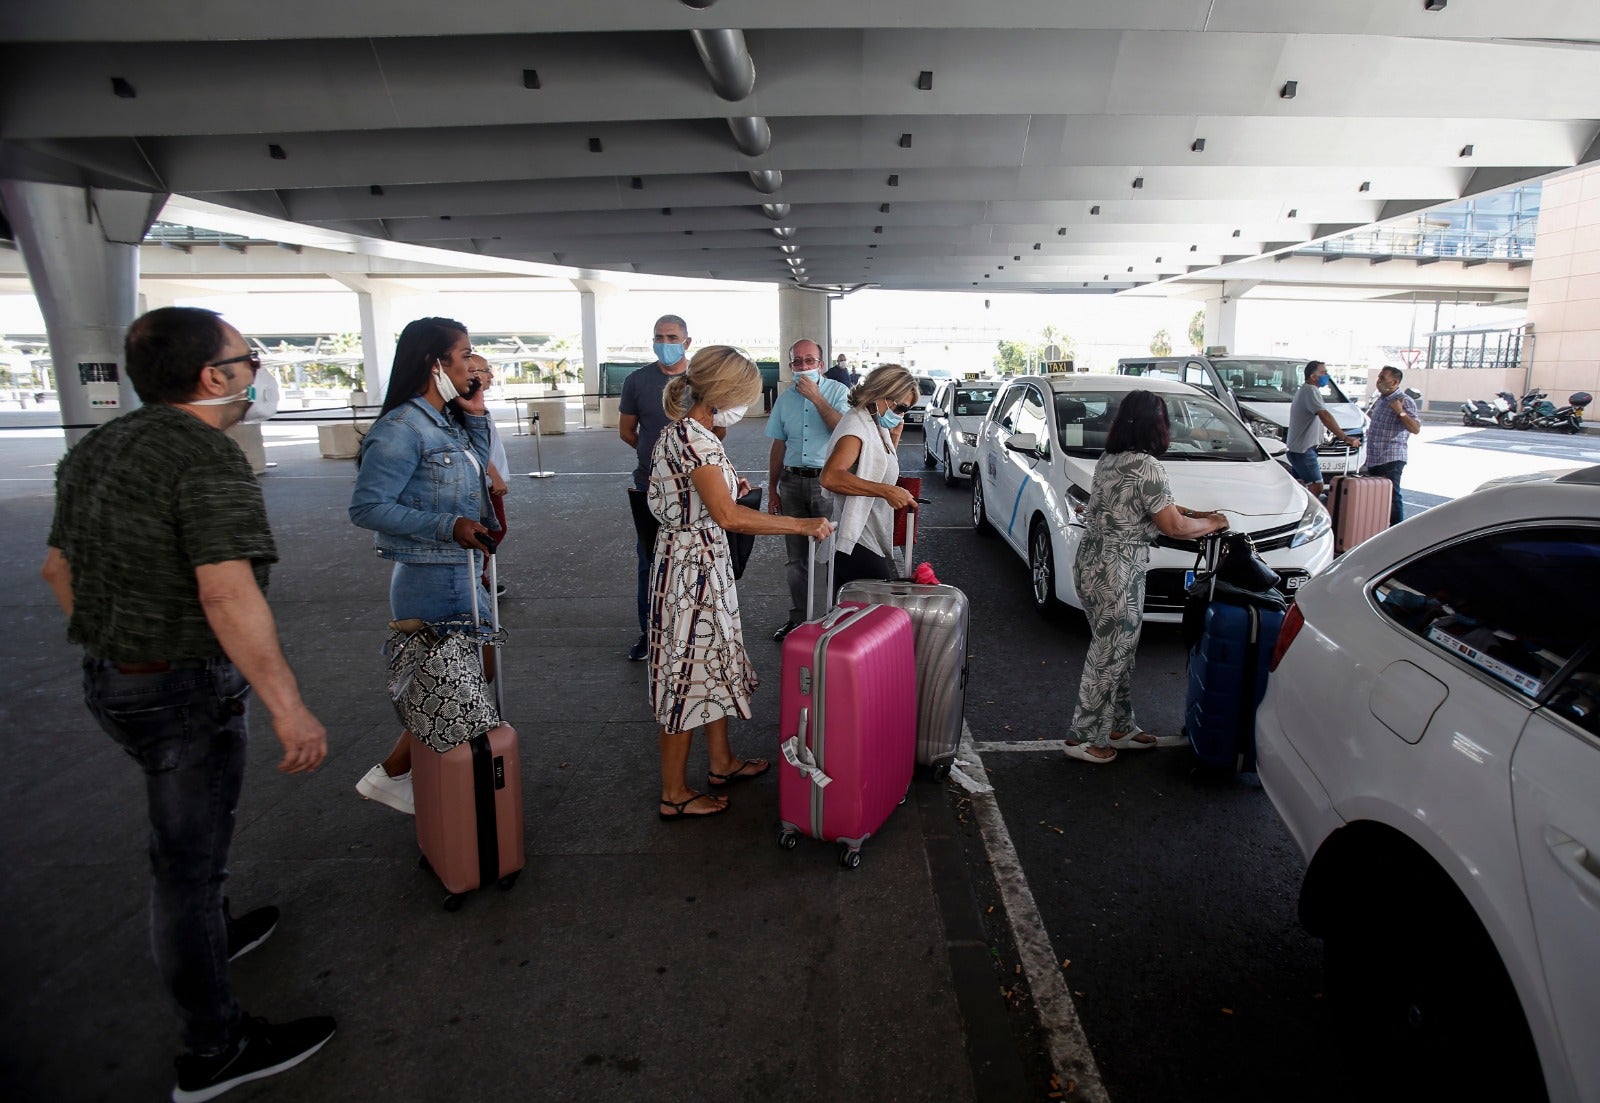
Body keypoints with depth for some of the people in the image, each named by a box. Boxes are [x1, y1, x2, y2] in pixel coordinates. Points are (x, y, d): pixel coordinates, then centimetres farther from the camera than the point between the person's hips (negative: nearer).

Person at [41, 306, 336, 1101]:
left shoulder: (98, 449, 8)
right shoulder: (207, 457, -22)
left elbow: (58, 566, 16)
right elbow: (227, 594, -32)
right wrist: (288, 707, -31)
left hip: (112, 676, 9)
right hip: (186, 689, -9)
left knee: (191, 825, 29)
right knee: (188, 856, 3)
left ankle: (212, 935, 53)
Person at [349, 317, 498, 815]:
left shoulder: (447, 422, 9)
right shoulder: (402, 429, -18)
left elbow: (477, 474, 22)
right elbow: (367, 506, -20)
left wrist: (475, 413, 10)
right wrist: (449, 526, -27)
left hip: (462, 574, 9)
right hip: (434, 582, -9)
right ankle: (392, 775, 20)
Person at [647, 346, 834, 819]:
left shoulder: (682, 431, 9)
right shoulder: (694, 439, -22)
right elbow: (729, 516, -29)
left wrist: (726, 488, 11)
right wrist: (801, 525, -25)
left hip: (703, 564, 10)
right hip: (692, 566, -10)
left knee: (713, 661, 20)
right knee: (687, 672, 1)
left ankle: (722, 763, 37)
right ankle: (674, 795, 16)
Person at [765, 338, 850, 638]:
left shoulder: (837, 391, -1)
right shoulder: (785, 399, 12)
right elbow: (778, 447, 16)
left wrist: (816, 397, -17)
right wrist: (773, 490, 15)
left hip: (826, 481, -4)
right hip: (792, 482, 4)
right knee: (796, 557, 10)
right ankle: (798, 617, 21)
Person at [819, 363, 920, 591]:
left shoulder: (877, 425, 12)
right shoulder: (856, 427, -18)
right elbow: (830, 477, -33)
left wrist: (894, 438, 8)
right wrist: (887, 491, -35)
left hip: (875, 540, 10)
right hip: (857, 544, -10)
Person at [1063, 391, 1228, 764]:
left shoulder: (1109, 459, 9)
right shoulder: (1146, 466, -18)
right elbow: (1173, 526, -15)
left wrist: (1192, 512, 20)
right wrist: (1211, 523, 3)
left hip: (1092, 563, 9)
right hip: (1116, 573, -9)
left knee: (1117, 650, 19)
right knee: (1109, 655, 3)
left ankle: (1119, 727, 31)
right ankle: (1083, 737, 14)